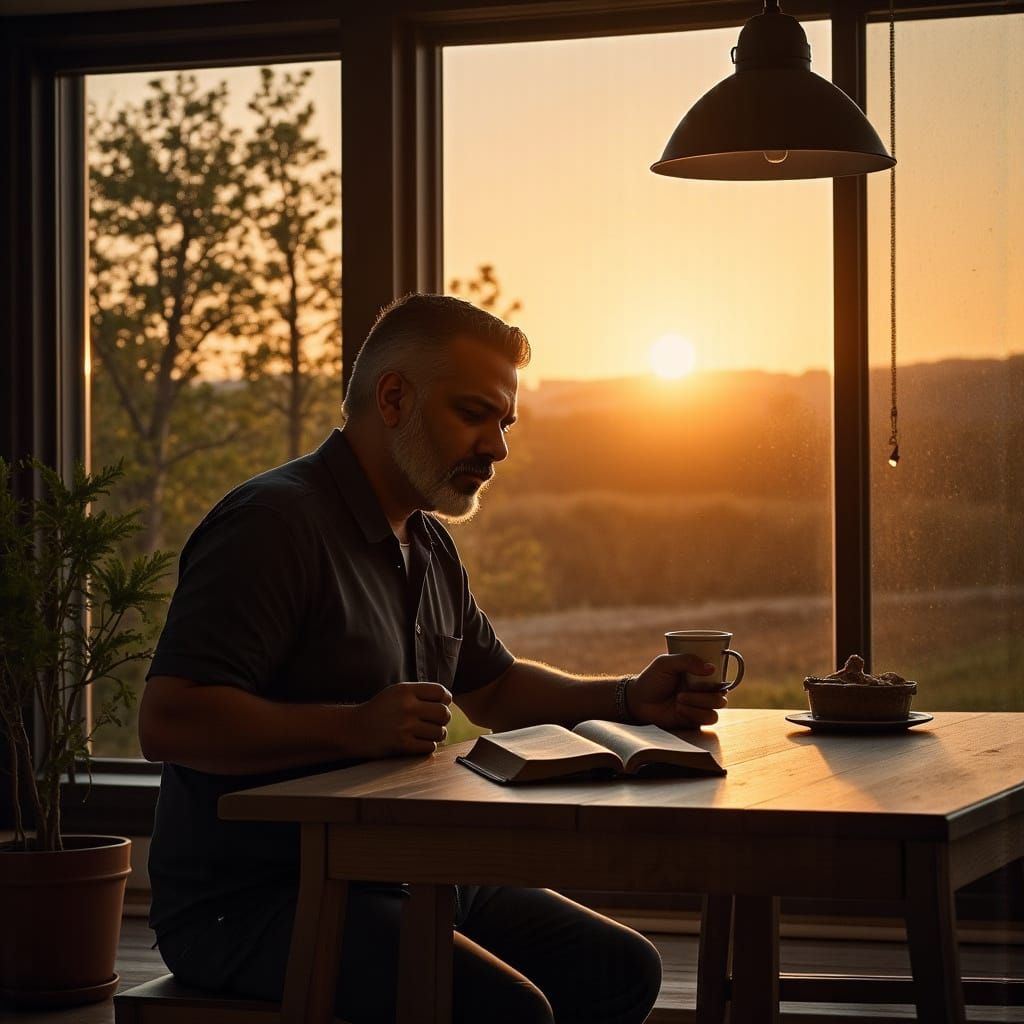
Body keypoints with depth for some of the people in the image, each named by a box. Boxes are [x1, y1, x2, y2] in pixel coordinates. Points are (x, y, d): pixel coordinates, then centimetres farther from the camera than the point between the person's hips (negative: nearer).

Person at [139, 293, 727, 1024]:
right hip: (253, 901, -10)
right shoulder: (272, 524, -15)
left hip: (403, 877, 10)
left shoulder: (428, 546, 17)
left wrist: (630, 699, 12)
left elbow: (493, 687, 30)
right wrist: (354, 727, -33)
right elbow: (168, 722, -24)